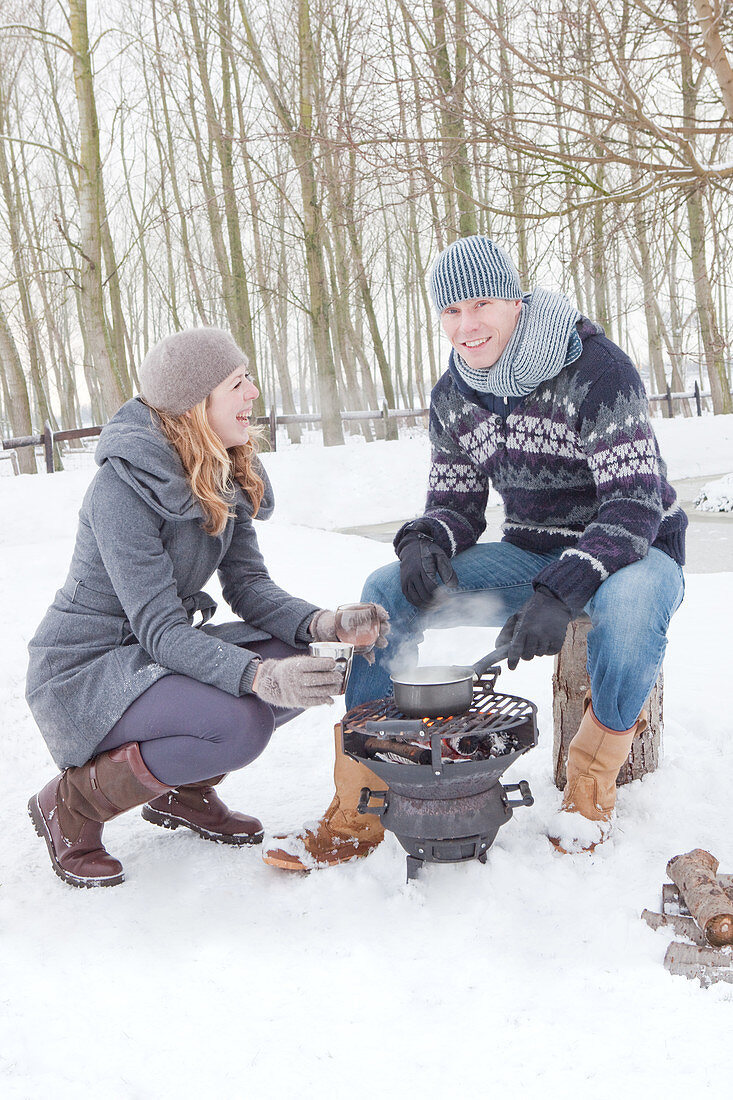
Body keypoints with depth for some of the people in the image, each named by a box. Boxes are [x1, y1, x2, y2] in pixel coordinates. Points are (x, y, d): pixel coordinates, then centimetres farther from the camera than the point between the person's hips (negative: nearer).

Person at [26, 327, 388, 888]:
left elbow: (249, 585, -1)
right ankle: (71, 805, -7)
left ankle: (182, 791, 11)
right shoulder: (123, 487, -25)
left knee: (304, 664, -9)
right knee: (239, 724, -30)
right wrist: (259, 677, -43)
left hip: (155, 652, 8)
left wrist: (321, 623, -21)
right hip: (82, 671, -8)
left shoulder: (229, 478, 1)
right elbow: (159, 628, -29)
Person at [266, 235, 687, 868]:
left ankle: (594, 775, -15)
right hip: (533, 555, 6)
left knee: (630, 601, -42)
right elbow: (456, 504, 6)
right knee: (387, 591, -12)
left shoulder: (596, 369, -21)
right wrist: (424, 541, -19)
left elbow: (635, 504, -27)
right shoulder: (453, 400, -1)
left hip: (632, 553, -5)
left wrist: (561, 593, -41)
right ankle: (361, 804, -11)